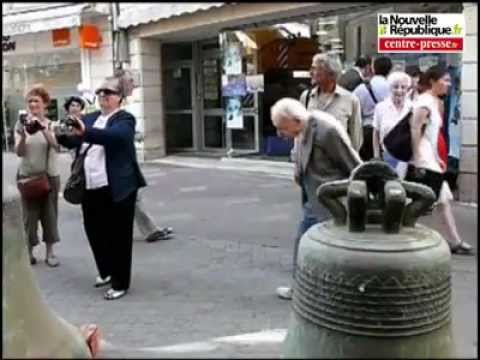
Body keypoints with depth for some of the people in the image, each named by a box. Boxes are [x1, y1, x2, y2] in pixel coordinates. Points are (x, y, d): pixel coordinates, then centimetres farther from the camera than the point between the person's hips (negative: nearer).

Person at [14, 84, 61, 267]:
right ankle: (29, 252, 12)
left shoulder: (52, 124, 0)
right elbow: (19, 152, -8)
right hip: (27, 176, 0)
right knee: (29, 214, 2)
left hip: (50, 175, 0)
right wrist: (23, 135, -27)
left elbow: (56, 146, -19)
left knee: (50, 214, 5)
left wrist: (43, 129, -34)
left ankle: (50, 252, 14)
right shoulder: (21, 124, -1)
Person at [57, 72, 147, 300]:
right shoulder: (89, 119, 15)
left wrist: (85, 132, -41)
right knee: (94, 231, 16)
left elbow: (113, 135, -27)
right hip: (90, 188, 6)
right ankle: (106, 271, 39)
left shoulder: (124, 119, -5)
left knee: (118, 236, 2)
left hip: (116, 188, -6)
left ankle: (120, 283, 16)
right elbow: (72, 141, 7)